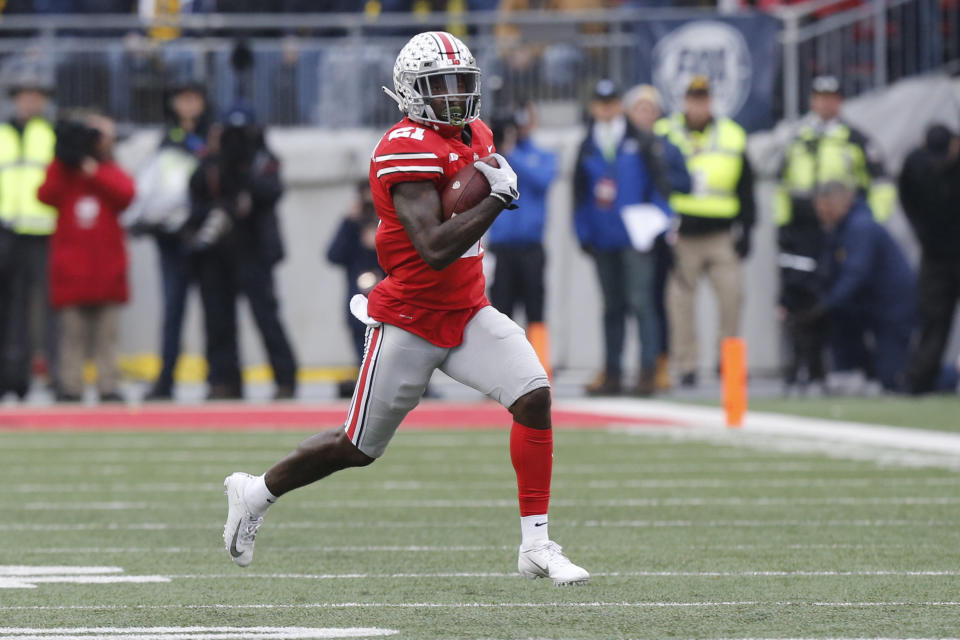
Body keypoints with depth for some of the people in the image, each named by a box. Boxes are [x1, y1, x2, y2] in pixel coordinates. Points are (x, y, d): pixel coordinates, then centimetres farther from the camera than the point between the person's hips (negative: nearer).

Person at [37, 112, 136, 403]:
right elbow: (46, 194, -11)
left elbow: (125, 193, -13)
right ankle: (70, 387, 3)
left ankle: (109, 387, 3)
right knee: (73, 333, 0)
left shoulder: (112, 174, 9)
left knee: (106, 335, 2)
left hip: (106, 267, 1)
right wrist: (62, 163, -14)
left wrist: (93, 171, -15)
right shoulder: (63, 173, 8)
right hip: (72, 268, -1)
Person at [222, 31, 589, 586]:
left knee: (534, 396, -15)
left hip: (467, 313, 7)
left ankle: (537, 546, -11)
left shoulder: (474, 135, 7)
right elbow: (434, 248, -31)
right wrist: (498, 197, -27)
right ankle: (256, 493, 31)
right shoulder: (410, 150, -21)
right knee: (359, 448, 6)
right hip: (408, 324, -7)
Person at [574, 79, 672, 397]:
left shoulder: (638, 143, 2)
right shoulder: (587, 149, 12)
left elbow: (657, 183, 1)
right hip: (603, 240, 4)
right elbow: (580, 195, 15)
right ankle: (612, 373, 13)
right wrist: (584, 234, 8)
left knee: (640, 301, -11)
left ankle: (648, 370, -11)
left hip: (635, 239, -4)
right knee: (612, 307, 9)